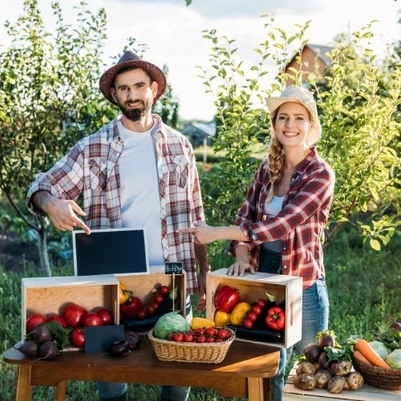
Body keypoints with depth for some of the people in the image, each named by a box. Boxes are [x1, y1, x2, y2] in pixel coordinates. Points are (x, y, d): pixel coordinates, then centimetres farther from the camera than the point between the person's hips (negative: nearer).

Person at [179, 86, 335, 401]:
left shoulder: (320, 175, -15)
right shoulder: (268, 168, 4)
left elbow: (280, 224, -24)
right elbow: (247, 215, 7)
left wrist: (216, 233, -25)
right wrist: (242, 256, -12)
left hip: (302, 285, -5)